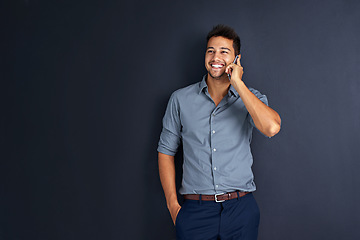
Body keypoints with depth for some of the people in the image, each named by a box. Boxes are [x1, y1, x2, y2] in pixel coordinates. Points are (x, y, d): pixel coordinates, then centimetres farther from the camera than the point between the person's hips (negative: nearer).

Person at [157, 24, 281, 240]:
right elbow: (166, 151, 8)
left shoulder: (251, 98, 2)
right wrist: (173, 204, 1)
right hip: (195, 210, 0)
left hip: (240, 208, 0)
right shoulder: (181, 99, 4)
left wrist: (237, 83, -15)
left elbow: (271, 127, -20)